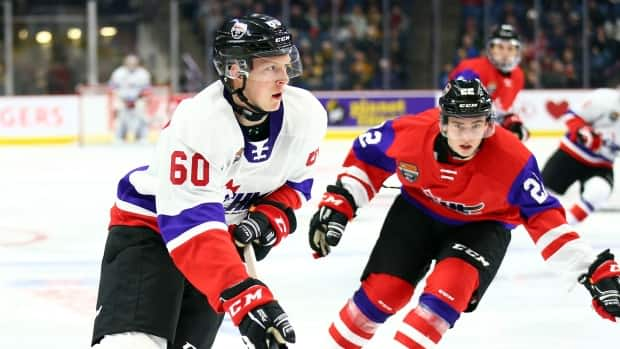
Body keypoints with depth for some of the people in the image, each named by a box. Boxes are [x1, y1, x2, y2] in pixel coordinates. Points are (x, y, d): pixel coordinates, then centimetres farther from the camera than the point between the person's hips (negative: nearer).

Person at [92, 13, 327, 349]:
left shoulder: (306, 115, -15)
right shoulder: (197, 125, -35)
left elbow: (295, 179, 7)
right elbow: (191, 226, -40)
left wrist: (272, 217, -14)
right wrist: (244, 297, -50)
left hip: (228, 234, 6)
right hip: (150, 223, -6)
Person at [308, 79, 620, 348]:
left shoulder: (512, 161, -33)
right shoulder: (409, 133, -28)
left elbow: (542, 217, -26)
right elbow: (366, 156, -7)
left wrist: (593, 270, -31)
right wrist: (337, 204, -10)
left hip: (481, 226, -2)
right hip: (417, 213, 2)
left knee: (450, 288, -27)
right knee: (382, 291, -6)